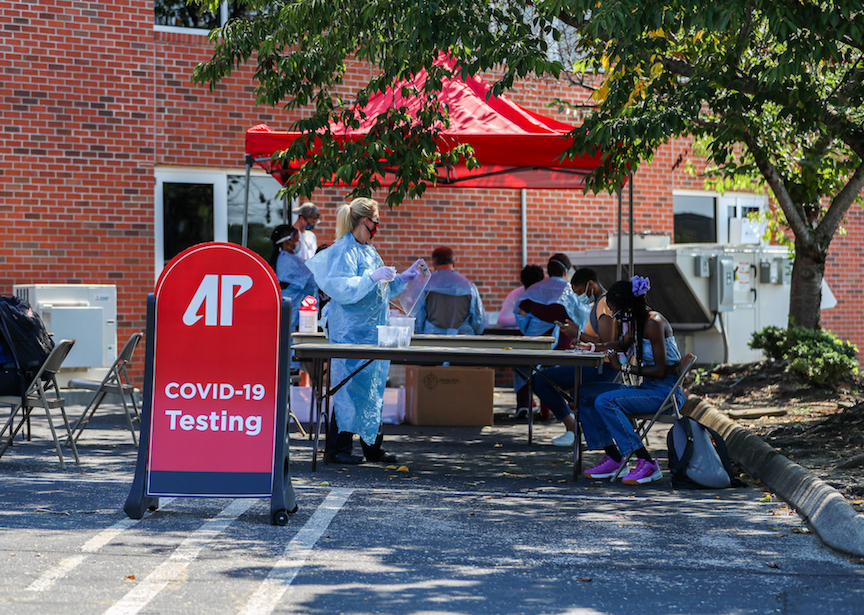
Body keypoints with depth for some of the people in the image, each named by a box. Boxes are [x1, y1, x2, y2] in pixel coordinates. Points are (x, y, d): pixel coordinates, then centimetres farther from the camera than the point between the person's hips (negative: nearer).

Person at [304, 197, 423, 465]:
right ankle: (340, 448, 1)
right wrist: (372, 277, -24)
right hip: (351, 331, -9)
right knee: (350, 385, -6)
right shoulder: (344, 250, -11)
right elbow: (340, 288, -22)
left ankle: (373, 445, 18)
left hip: (374, 331, 9)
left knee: (374, 386, 11)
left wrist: (403, 278, 19)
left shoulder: (369, 250, 18)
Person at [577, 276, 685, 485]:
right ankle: (614, 457, 5)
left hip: (665, 392, -10)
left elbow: (660, 370, -20)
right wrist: (593, 346, 24)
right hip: (647, 388, 10)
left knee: (605, 401, -28)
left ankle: (648, 464, -27)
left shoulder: (653, 322, -18)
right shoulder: (638, 321, 10)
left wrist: (624, 368, -15)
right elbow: (624, 343, 34)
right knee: (584, 394, 5)